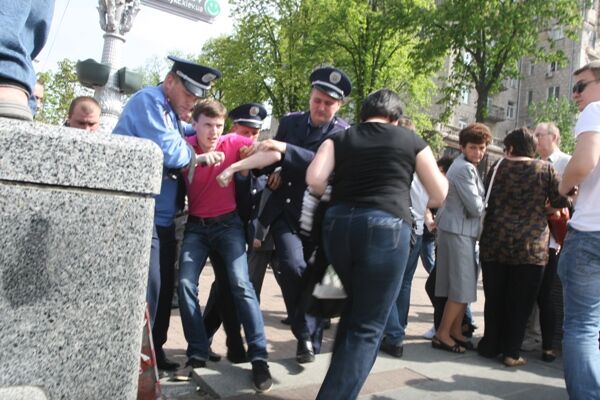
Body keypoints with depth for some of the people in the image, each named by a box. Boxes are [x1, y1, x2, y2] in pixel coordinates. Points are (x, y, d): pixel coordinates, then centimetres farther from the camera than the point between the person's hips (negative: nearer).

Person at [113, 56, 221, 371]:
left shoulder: (171, 111, 17)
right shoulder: (149, 101, -11)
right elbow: (170, 152, -20)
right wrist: (196, 156, -3)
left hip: (163, 216, 10)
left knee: (164, 285, 13)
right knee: (147, 286, -9)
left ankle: (154, 350, 26)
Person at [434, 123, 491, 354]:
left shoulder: (467, 166, 18)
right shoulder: (464, 168, -16)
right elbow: (476, 207, -17)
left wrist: (481, 204, 4)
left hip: (462, 230, 10)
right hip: (458, 231, -10)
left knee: (463, 284, 13)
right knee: (463, 286, -6)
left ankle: (456, 331, 22)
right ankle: (442, 335, 3)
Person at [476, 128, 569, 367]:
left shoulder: (497, 168, 2)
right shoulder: (546, 169, -2)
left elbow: (486, 202, 6)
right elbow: (561, 201, -1)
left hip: (495, 242, 2)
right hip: (530, 246, -1)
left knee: (494, 299, 12)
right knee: (520, 302, 7)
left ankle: (490, 345, 22)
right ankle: (511, 353, 11)